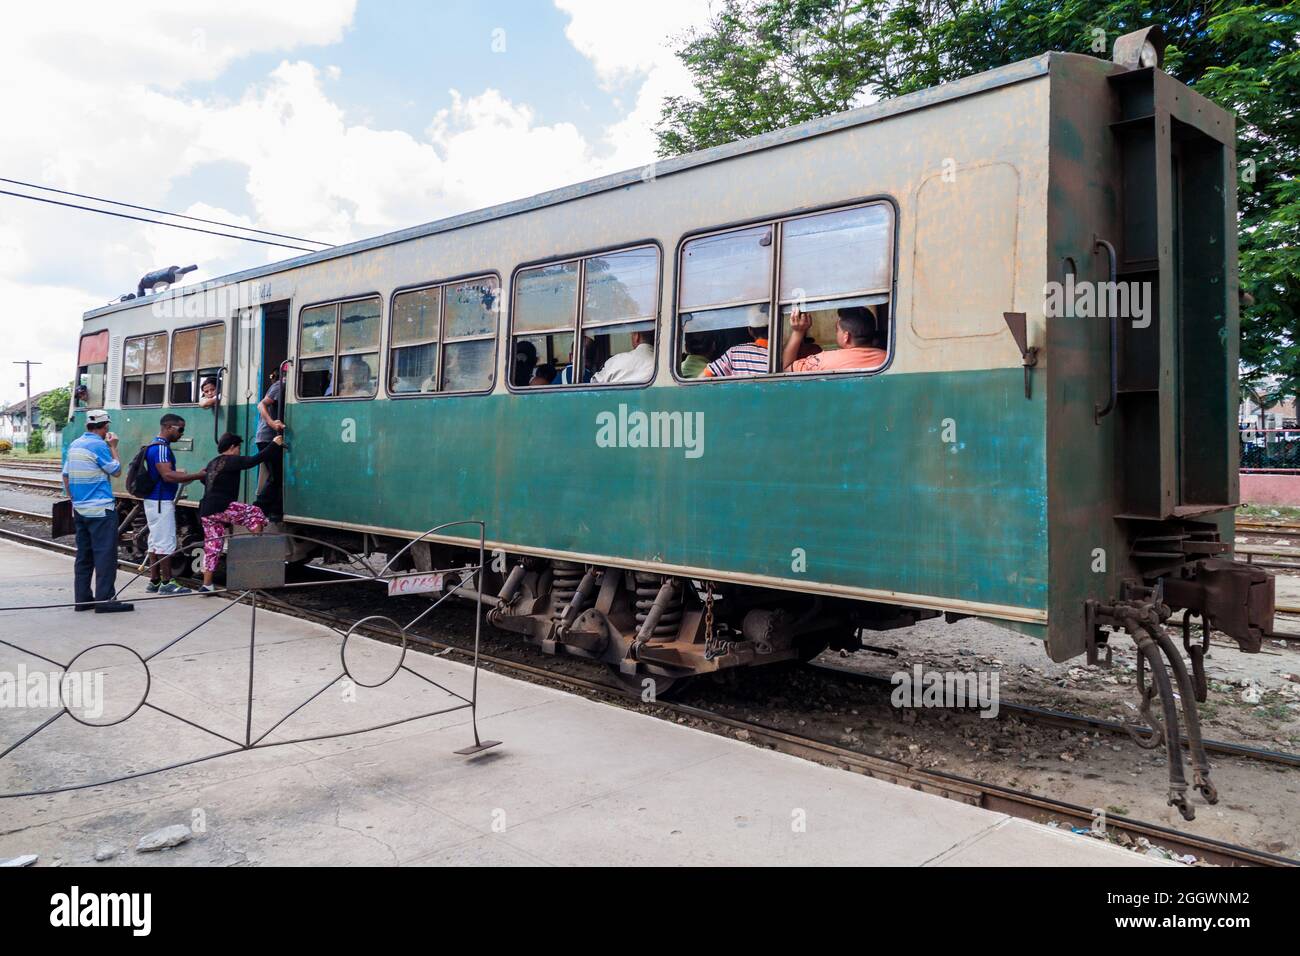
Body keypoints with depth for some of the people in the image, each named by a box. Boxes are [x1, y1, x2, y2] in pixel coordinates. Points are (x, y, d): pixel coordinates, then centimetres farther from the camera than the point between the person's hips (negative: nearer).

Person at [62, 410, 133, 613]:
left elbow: (66, 476, 15)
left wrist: (74, 500, 22)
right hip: (101, 510, -8)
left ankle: (82, 599, 15)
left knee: (83, 555, 12)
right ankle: (105, 600, -7)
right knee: (105, 554, -6)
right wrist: (113, 447, 3)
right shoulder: (99, 446, -13)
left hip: (80, 510, 8)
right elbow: (116, 470, -5)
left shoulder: (74, 445, 11)